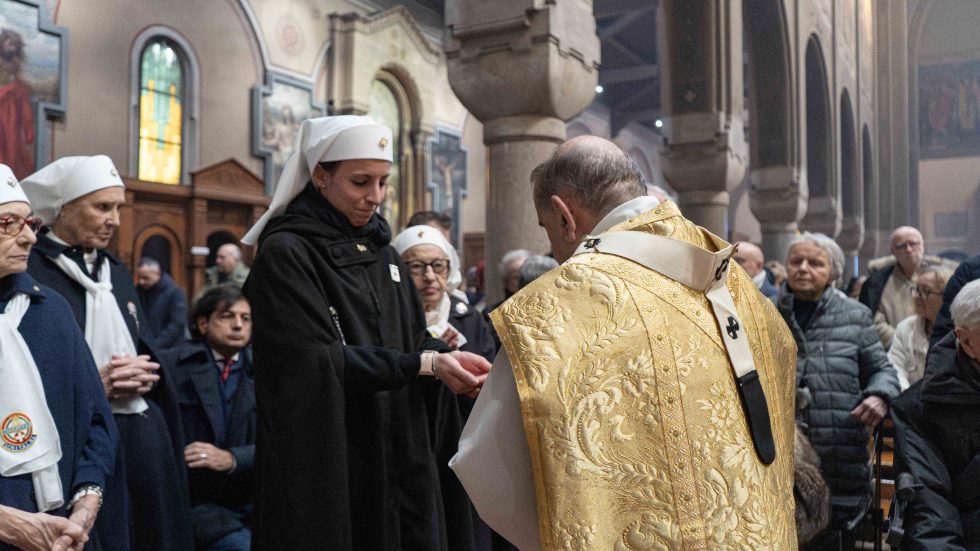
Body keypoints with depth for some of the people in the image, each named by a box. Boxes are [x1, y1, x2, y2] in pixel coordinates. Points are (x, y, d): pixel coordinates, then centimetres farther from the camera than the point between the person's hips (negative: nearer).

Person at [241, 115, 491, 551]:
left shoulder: (381, 251, 12)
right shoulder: (285, 254, -11)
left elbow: (412, 336, 11)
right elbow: (319, 360, -18)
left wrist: (446, 356, -11)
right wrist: (425, 364, -19)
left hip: (397, 457, 7)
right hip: (327, 464, -6)